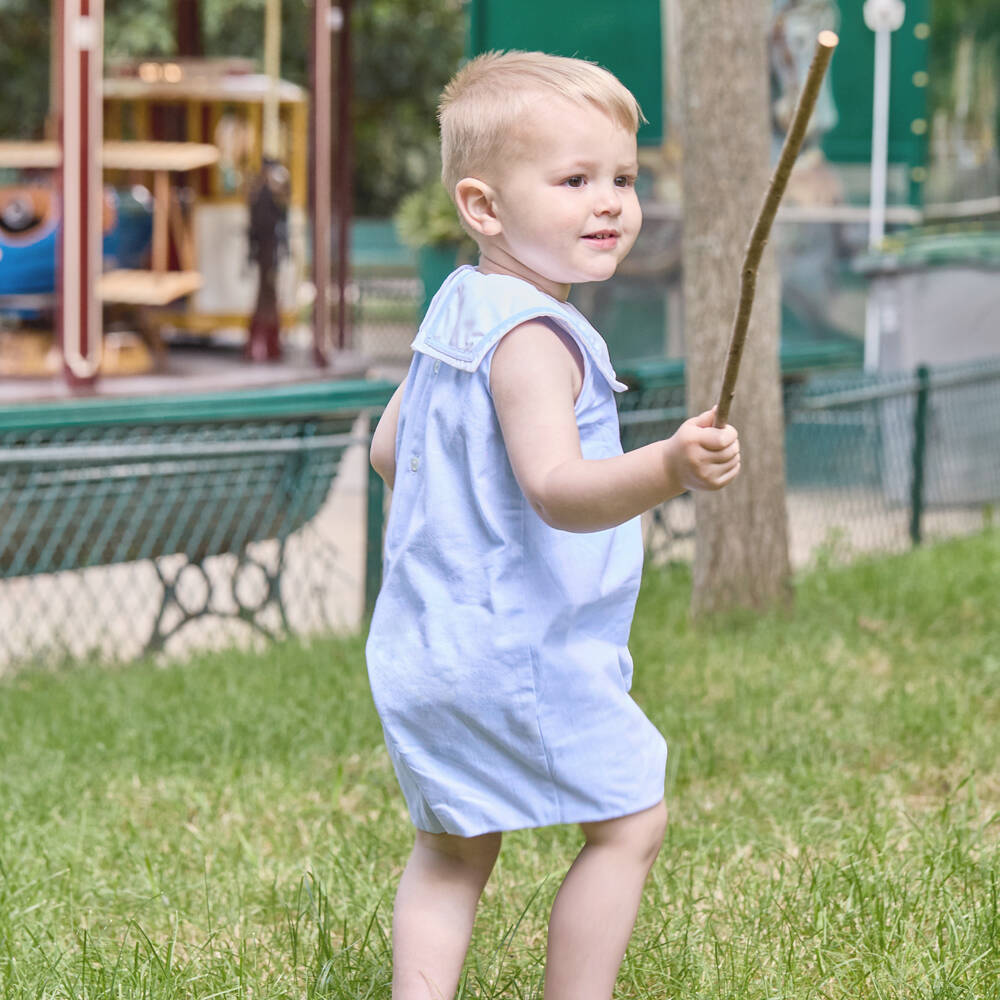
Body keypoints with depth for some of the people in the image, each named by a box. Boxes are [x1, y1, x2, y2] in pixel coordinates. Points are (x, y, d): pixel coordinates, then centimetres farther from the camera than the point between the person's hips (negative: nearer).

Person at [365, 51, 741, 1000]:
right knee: (629, 819, 5)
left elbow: (388, 449, 20)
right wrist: (664, 470, -48)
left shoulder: (454, 310, 10)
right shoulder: (532, 338, -21)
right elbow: (556, 491, -33)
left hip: (425, 647, 9)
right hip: (522, 653, -9)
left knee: (452, 847, 18)